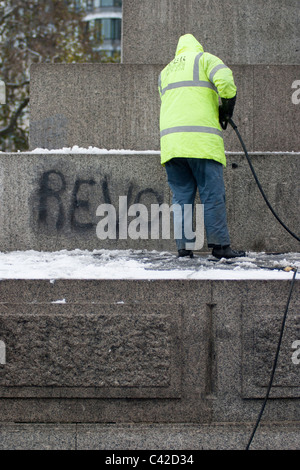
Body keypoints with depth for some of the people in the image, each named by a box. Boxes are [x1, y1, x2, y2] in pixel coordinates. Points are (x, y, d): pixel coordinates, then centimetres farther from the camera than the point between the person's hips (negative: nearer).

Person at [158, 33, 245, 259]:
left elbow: (174, 105, 20)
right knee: (213, 195, -4)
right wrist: (227, 108, 5)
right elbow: (224, 79, -9)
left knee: (181, 196, 6)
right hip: (201, 139, -5)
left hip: (171, 139, 5)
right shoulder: (205, 59, 10)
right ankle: (220, 245, -7)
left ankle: (184, 246, 2)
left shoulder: (165, 72, 27)